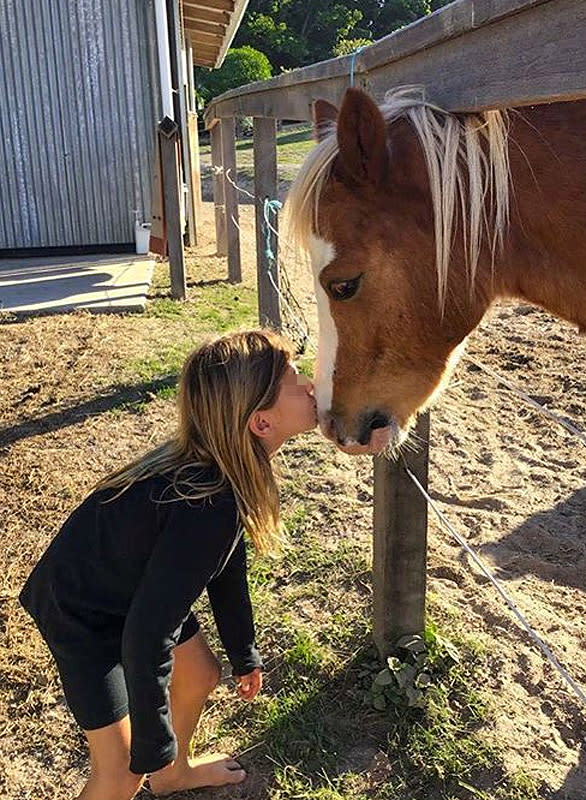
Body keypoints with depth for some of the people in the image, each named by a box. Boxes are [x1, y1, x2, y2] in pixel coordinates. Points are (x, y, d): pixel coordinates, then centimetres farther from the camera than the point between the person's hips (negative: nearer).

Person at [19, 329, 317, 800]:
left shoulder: (227, 466, -12)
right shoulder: (208, 507, -40)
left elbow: (227, 567, 3)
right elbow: (148, 637, -33)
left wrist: (245, 655, 16)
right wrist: (153, 747, -19)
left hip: (136, 586, 8)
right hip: (81, 615, -8)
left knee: (201, 676, 23)